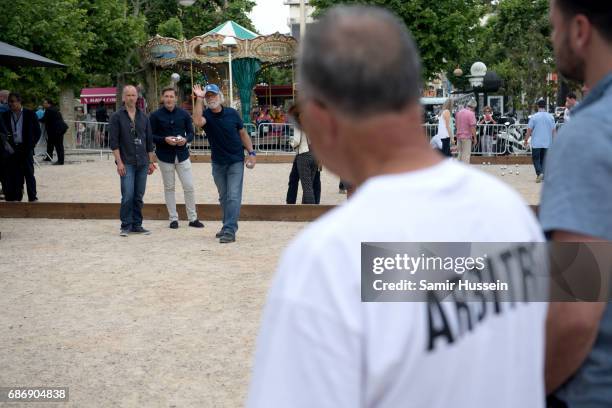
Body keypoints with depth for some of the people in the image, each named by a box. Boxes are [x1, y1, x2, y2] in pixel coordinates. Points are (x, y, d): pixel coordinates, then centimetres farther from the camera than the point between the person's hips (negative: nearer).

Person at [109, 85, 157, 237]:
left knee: (139, 196, 7)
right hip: (127, 163, -4)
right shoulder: (117, 117, 0)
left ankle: (137, 225, 15)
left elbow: (149, 141, 15)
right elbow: (113, 141, -4)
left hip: (142, 163, 4)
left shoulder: (143, 117, 12)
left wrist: (151, 162, 11)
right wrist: (119, 162, -12)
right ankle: (125, 226, 3)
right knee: (128, 196, -8)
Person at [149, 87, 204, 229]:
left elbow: (191, 133, 8)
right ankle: (173, 218, 16)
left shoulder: (184, 114, 4)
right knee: (169, 188, 6)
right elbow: (151, 136, -2)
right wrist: (165, 139, -19)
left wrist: (185, 139, -14)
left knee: (189, 187, 0)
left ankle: (193, 218, 11)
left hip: (182, 155, 1)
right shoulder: (155, 116, -2)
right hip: (165, 156, -1)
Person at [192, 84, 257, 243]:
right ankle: (227, 225, 28)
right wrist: (199, 99, -31)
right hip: (218, 163, 3)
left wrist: (251, 153, -3)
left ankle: (230, 231, -12)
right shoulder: (206, 115, -6)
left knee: (233, 197, -9)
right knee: (223, 197, 14)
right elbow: (197, 121, -31)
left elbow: (243, 133, 4)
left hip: (236, 161, -2)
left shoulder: (232, 113, -4)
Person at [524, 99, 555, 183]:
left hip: (536, 143, -3)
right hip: (547, 143, 3)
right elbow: (554, 131, 3)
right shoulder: (551, 117, 1)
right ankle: (543, 175, 12)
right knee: (544, 159, 13)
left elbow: (529, 130, -5)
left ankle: (539, 173, -14)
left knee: (536, 158, 5)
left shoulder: (534, 117, -7)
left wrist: (526, 140, 7)